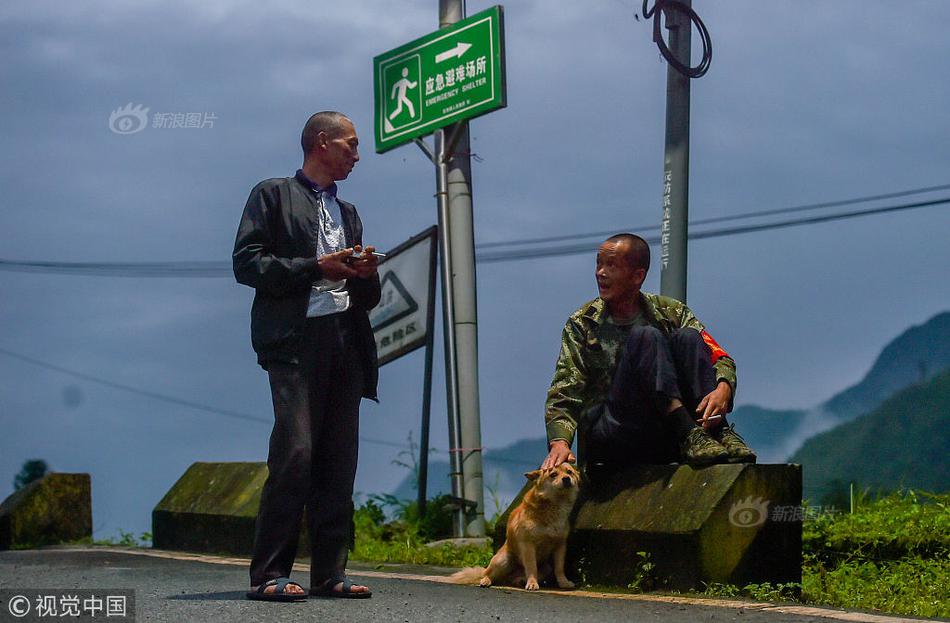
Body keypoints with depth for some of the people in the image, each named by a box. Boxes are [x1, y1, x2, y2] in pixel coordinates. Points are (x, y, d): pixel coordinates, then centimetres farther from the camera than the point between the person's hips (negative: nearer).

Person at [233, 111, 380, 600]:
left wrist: (365, 274, 4)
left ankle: (329, 573, 4)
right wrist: (316, 268, -11)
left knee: (338, 461, 2)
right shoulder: (273, 194, 7)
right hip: (297, 340, -7)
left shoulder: (347, 212, 26)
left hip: (346, 339, 7)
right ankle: (269, 574, -14)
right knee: (295, 453, -16)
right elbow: (246, 263, -5)